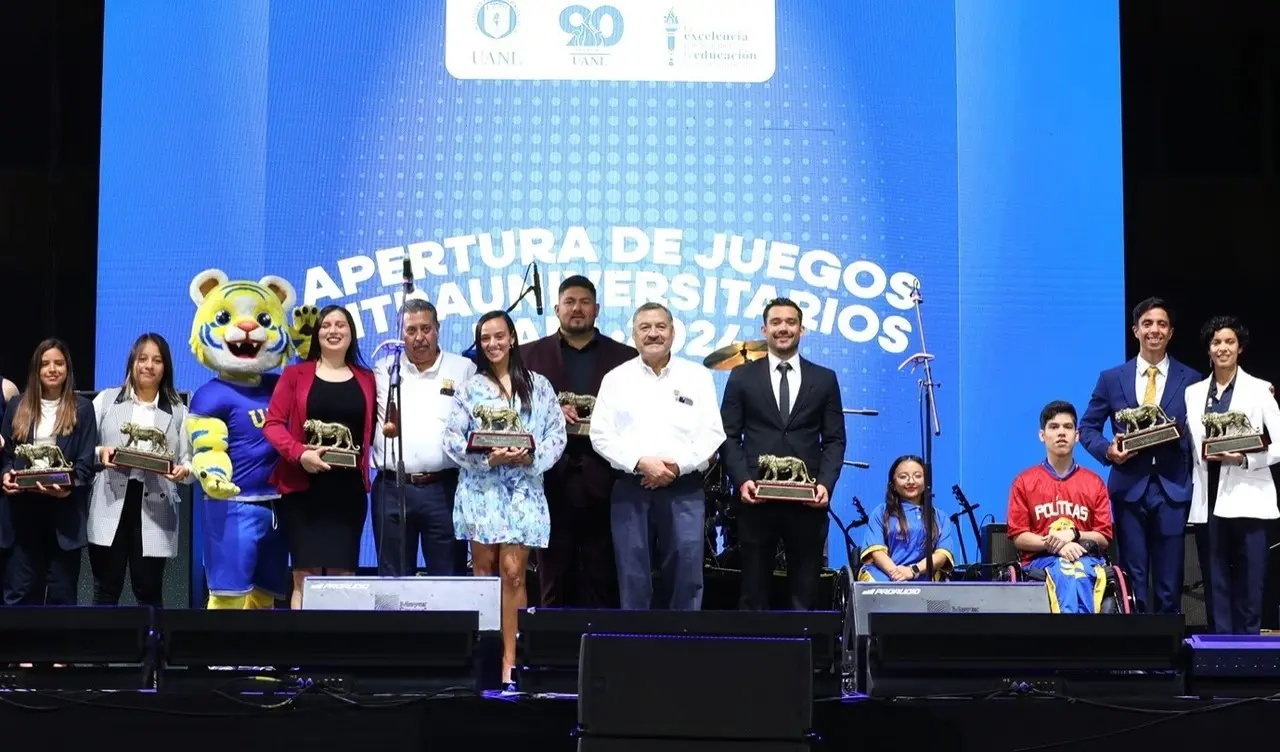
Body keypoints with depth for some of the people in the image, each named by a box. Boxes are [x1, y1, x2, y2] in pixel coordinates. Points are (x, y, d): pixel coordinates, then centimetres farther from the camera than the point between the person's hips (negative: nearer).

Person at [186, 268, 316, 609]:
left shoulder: (281, 387, 10)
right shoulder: (212, 396, -8)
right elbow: (207, 448, -13)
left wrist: (307, 339, 14)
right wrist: (212, 475, -33)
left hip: (275, 504, 7)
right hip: (232, 505, -7)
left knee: (265, 592, 15)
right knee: (229, 591, -9)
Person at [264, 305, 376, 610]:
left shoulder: (366, 379, 12)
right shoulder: (296, 375, 5)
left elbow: (372, 428, 15)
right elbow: (272, 423, -1)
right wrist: (299, 453, -17)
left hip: (349, 488, 2)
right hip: (303, 486, -2)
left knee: (343, 574, 0)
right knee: (305, 575, -3)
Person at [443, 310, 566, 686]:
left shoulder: (538, 385, 10)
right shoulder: (470, 388, 7)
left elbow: (557, 433, 6)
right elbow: (452, 438, 0)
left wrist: (532, 458, -12)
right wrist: (488, 458, -14)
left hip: (523, 489, 0)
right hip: (481, 489, 0)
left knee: (513, 572, -7)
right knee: (483, 572, 2)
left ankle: (510, 659, -5)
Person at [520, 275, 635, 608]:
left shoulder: (624, 357, 11)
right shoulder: (531, 355, 12)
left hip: (603, 481, 0)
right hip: (552, 479, 0)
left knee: (602, 582, 2)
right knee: (554, 581, 3)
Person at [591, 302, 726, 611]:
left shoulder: (698, 376, 9)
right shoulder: (616, 379, 9)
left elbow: (712, 434, 3)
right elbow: (601, 435, 2)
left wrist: (678, 465, -11)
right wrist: (640, 463, -11)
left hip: (684, 488, 0)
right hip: (630, 487, 0)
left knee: (686, 573, -3)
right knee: (633, 575, 2)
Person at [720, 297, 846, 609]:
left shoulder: (824, 379, 10)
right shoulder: (742, 377, 8)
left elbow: (835, 440, 7)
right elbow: (729, 436, 4)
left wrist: (826, 483, -8)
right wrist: (742, 479, -11)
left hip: (808, 500, 1)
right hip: (757, 499, 0)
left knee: (805, 595, 4)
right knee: (754, 594, 5)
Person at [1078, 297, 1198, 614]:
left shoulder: (1191, 380, 5)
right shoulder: (1111, 379, 7)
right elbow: (1088, 427, 10)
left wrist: (1183, 435, -15)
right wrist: (1108, 450, -8)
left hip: (1172, 489, -1)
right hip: (1130, 487, 1)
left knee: (1169, 583, 3)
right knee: (1133, 581, 4)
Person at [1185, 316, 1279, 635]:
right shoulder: (1193, 392, 13)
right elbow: (1189, 445, 11)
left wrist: (1245, 459, -16)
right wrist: (1204, 457, -7)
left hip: (1246, 498, -3)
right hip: (1208, 499, 3)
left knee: (1249, 583, -2)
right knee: (1215, 583, 6)